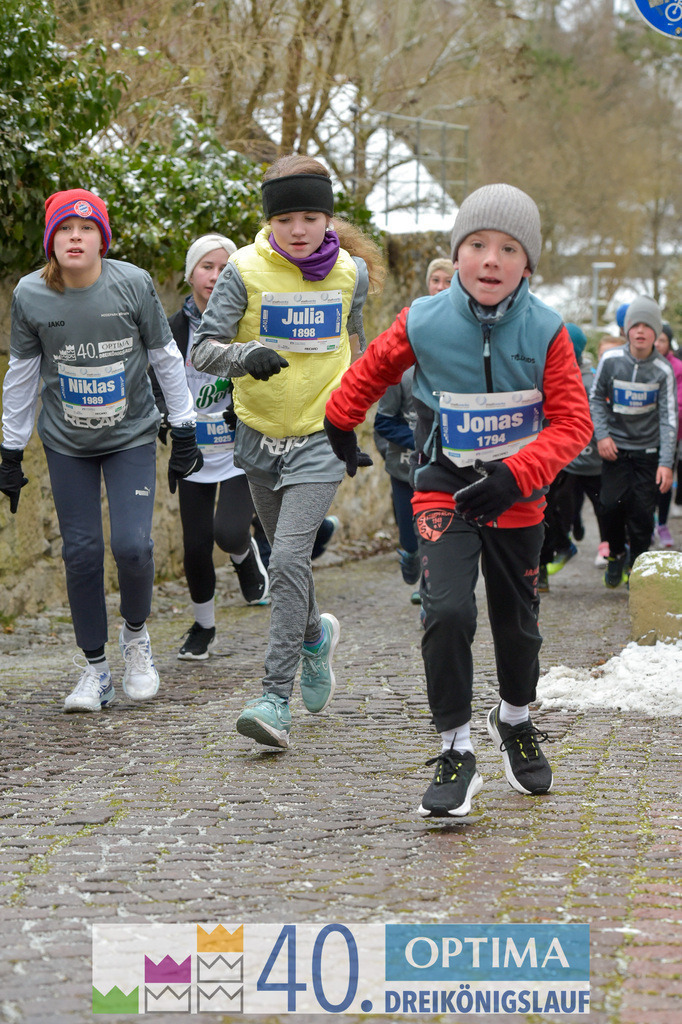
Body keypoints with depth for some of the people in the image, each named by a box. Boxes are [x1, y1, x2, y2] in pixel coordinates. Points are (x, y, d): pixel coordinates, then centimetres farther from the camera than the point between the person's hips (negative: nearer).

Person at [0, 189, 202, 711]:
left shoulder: (133, 284, -13)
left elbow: (166, 357, -2)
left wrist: (184, 430, 2)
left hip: (131, 437, -1)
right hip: (67, 444, 1)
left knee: (132, 545, -13)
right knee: (81, 552, 0)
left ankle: (136, 633, 17)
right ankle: (95, 669, 14)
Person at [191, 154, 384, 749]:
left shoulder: (350, 274, -2)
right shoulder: (246, 271, -9)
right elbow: (203, 349, -14)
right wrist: (245, 355, -34)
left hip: (321, 438, -2)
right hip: (262, 437, 2)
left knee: (289, 559, -17)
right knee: (287, 557, 18)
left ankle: (277, 698, -16)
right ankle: (316, 636, 49)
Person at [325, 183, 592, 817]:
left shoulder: (546, 332, -13)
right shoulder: (421, 325, -13)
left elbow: (572, 422, -13)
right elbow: (370, 371, 7)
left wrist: (513, 476, -26)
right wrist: (341, 426, 20)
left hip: (516, 499, 2)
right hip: (443, 491, -1)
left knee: (518, 622, 14)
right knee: (448, 610, -21)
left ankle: (514, 719, 43)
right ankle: (455, 752, -9)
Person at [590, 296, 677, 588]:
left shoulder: (663, 371, -7)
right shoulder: (610, 360, -6)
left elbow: (668, 417, -7)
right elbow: (596, 398, 6)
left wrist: (666, 462, -14)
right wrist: (602, 435, -8)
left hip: (648, 451, 0)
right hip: (615, 448, 0)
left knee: (642, 511, -4)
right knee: (612, 504, -8)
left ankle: (636, 563, 15)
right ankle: (616, 553, 19)